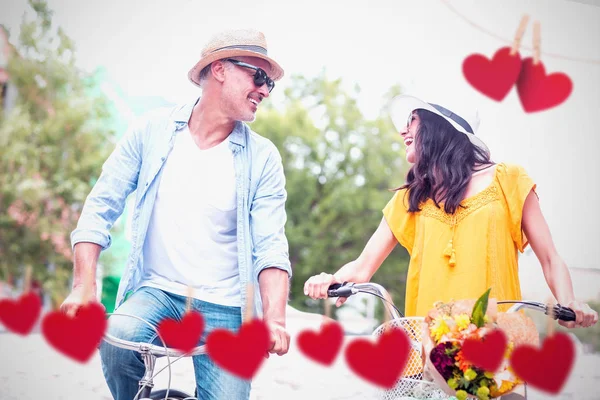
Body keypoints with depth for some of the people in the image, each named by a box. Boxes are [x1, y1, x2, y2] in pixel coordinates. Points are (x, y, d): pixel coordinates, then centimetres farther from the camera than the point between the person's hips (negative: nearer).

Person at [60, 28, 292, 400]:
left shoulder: (262, 158, -2)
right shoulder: (153, 131, 0)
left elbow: (270, 246, -9)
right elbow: (101, 206, 0)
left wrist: (274, 318, -25)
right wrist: (83, 286, -11)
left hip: (224, 310, 0)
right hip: (156, 292, 0)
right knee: (118, 339, -29)